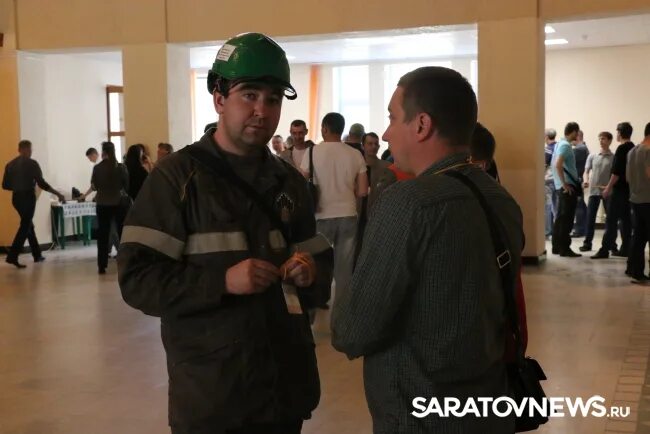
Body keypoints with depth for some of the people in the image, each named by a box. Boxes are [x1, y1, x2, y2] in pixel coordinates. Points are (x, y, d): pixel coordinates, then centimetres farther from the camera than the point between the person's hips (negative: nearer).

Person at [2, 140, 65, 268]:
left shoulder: (10, 164, 8)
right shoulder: (32, 163, -9)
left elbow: (5, 185, 8)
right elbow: (41, 183, -14)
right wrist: (57, 194, -8)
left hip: (16, 198, 7)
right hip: (28, 197, -6)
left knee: (28, 224, 17)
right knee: (25, 226, -4)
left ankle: (37, 255, 22)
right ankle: (12, 256, -13)